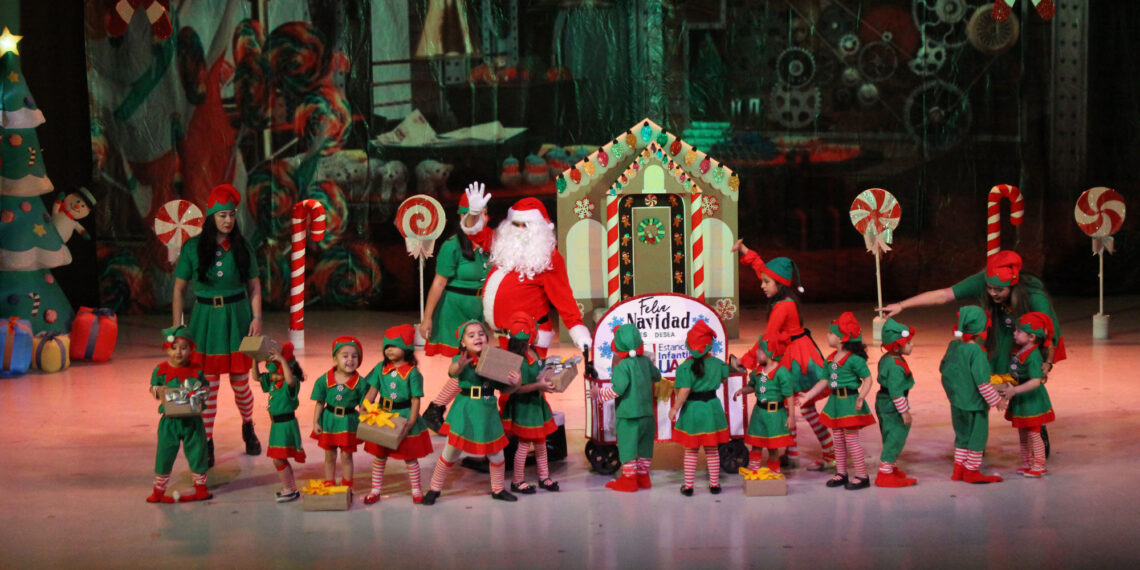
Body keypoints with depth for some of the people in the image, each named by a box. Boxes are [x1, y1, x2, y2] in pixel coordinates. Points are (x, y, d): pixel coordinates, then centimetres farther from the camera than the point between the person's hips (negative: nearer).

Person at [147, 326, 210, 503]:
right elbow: (153, 388, 2)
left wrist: (201, 392, -13)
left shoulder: (196, 370, 0)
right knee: (164, 454, 3)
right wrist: (158, 391, -20)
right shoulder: (161, 370, -4)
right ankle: (158, 490, 16)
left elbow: (205, 387, 9)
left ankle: (200, 487, 26)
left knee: (197, 452, 9)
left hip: (192, 420, 1)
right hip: (170, 420, -1)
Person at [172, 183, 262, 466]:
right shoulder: (193, 248, -3)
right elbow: (179, 288, 2)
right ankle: (206, 444, 9)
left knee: (240, 382, 6)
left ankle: (248, 428, 33)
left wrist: (256, 318, -4)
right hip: (205, 318, -1)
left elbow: (254, 286, 7)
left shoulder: (242, 247, 1)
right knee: (208, 384, 0)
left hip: (237, 317, 1)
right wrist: (177, 327, -2)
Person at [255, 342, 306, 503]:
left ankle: (289, 490, 2)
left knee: (278, 459, -8)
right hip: (276, 424, 10)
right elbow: (257, 376, 13)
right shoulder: (272, 382, 8)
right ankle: (291, 487, 30)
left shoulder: (292, 383, -19)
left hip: (286, 424, -10)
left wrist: (282, 360, -42)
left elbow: (290, 380, -42)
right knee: (281, 459, 18)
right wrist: (255, 360, -2)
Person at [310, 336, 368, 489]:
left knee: (346, 456, 7)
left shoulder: (359, 383, -9)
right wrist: (315, 422, -3)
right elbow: (320, 403, 1)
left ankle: (347, 488, 20)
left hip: (348, 423, -2)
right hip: (329, 421, 2)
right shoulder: (324, 380, -6)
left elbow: (363, 407, -4)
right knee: (330, 457, 14)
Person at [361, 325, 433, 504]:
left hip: (404, 416, -4)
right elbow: (371, 392, 0)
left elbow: (415, 401, -12)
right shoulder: (381, 368, -1)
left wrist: (410, 423, -18)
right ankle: (375, 490, 25)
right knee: (379, 456, 13)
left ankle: (416, 489, 23)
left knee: (410, 457, 8)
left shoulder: (412, 373, -12)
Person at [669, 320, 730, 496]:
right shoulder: (717, 363, -5)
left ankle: (688, 486, 13)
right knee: (712, 450, 15)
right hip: (712, 408, 3)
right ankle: (714, 484, 21)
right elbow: (723, 377, 16)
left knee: (690, 451, 9)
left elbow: (684, 391, -22)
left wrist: (674, 409, -13)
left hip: (692, 409, -2)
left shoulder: (685, 367, -17)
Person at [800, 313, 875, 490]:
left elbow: (867, 378, -16)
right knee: (838, 439, 13)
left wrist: (861, 397, -30)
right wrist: (807, 395, 8)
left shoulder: (854, 359, -15)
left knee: (851, 439, -4)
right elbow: (824, 381, 13)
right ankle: (841, 473, 23)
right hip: (835, 401, 8)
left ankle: (862, 476, 4)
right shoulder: (830, 359, 8)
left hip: (850, 402, -8)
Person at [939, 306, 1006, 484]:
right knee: (977, 436, 7)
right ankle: (971, 471, 15)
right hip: (974, 403, -8)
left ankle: (958, 469, 25)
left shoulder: (953, 345, 1)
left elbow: (943, 368, 12)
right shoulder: (976, 351, -22)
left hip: (956, 402, 8)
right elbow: (982, 381, -23)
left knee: (962, 435, 20)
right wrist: (996, 401, -13)